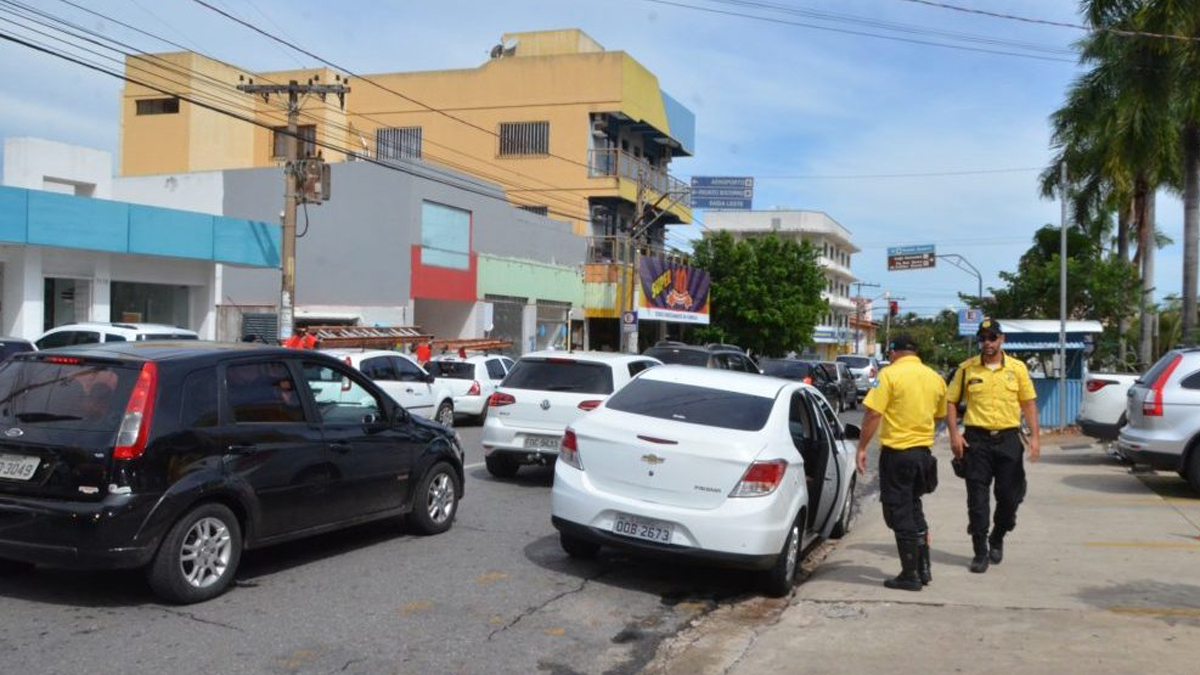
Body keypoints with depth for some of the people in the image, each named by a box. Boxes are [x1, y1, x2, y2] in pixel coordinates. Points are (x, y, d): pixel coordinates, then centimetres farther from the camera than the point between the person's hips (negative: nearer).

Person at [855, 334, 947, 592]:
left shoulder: (890, 374, -11)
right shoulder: (934, 378, 8)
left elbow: (872, 415, -16)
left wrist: (862, 448, -9)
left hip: (897, 452, -6)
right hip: (924, 451, 7)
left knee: (900, 514, 2)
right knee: (914, 508, 21)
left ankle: (910, 575, 5)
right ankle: (923, 569, 23)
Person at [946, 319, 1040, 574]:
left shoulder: (1017, 368, 4)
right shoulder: (966, 368, 2)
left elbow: (1029, 403, 7)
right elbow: (951, 401, 5)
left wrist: (1034, 436, -3)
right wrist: (954, 434, -6)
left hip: (1008, 438, 1)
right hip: (976, 439, -1)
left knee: (1010, 495, 6)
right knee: (977, 499, -1)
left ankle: (997, 539, 32)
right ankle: (980, 553, 8)